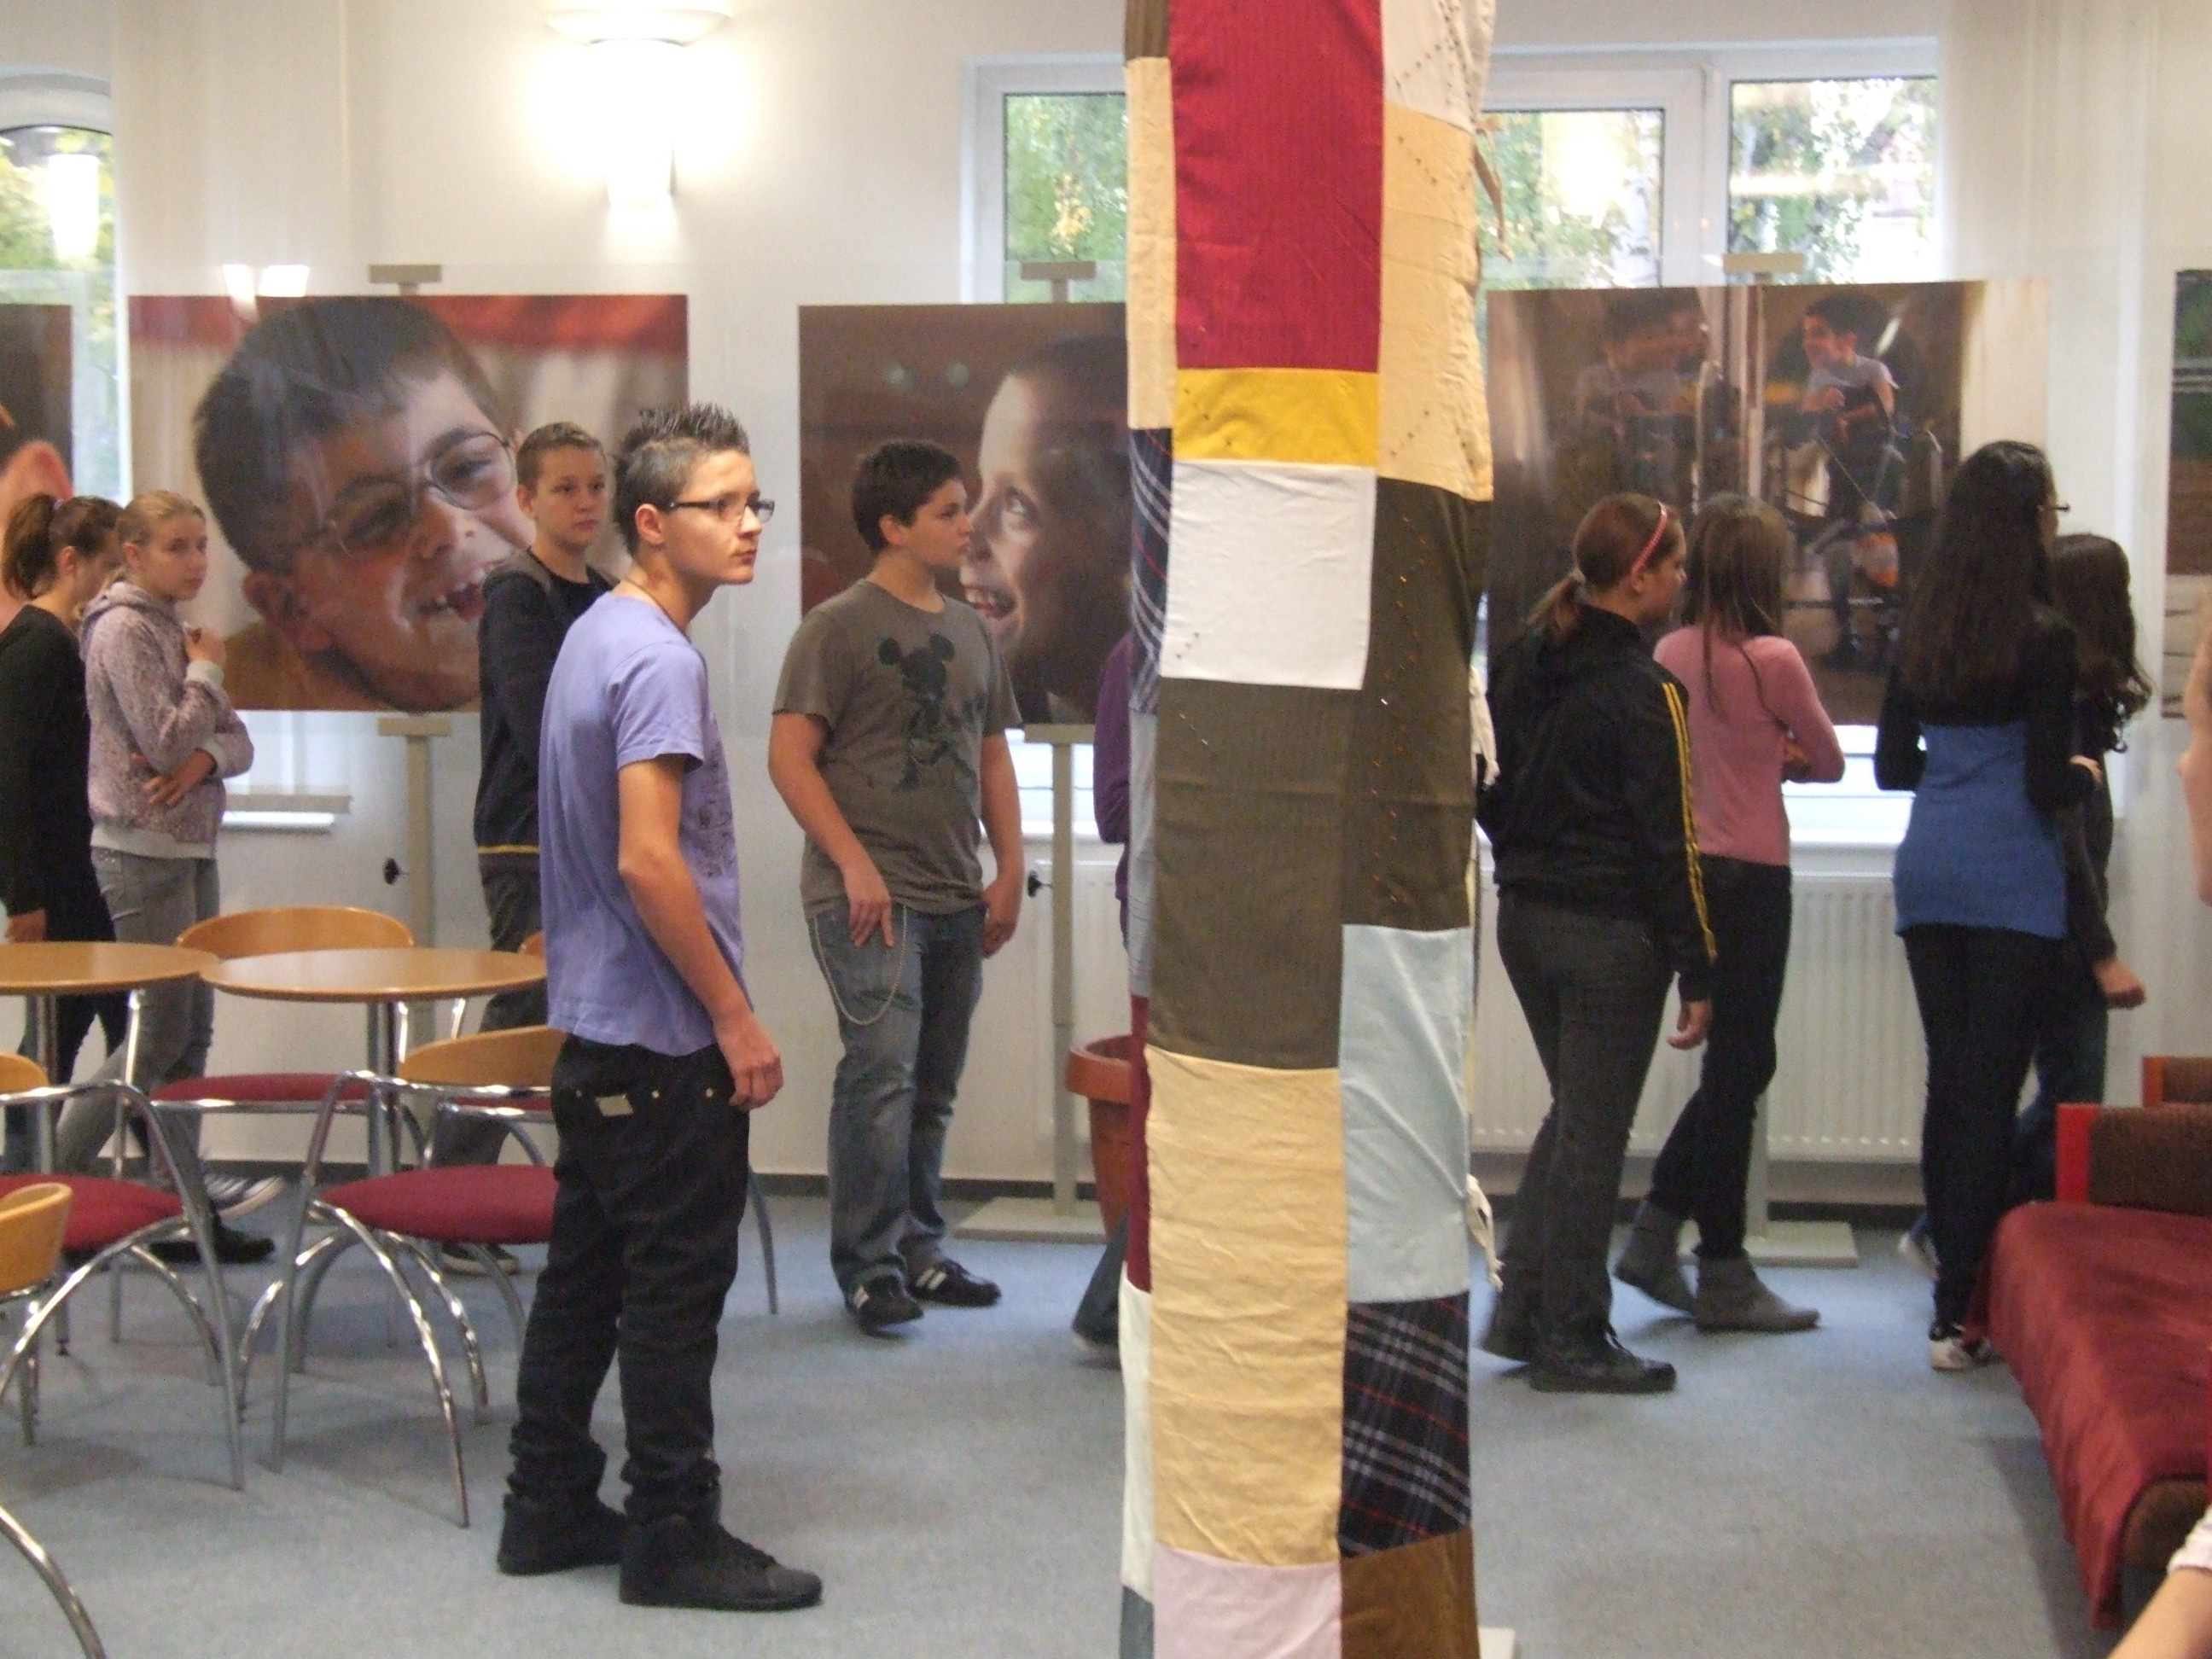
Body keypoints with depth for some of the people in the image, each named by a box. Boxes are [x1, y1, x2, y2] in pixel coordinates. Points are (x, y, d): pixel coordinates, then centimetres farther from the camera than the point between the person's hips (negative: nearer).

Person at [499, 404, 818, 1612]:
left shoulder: (594, 637, 13)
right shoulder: (658, 660, -18)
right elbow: (648, 860, -25)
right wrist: (735, 1018, -18)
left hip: (593, 1028, 10)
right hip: (663, 1038, -10)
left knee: (585, 1275, 15)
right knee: (676, 1289, -1)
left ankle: (551, 1510, 23)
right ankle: (675, 1536, 8)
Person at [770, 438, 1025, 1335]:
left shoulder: (972, 632, 16)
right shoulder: (840, 627, -5)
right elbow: (789, 758, -9)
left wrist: (1009, 870, 12)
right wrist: (854, 863, -15)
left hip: (955, 898, 7)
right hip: (870, 894, -7)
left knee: (934, 1086, 12)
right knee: (881, 1071, -12)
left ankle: (919, 1250, 22)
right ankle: (867, 1264, -4)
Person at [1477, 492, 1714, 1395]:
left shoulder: (1519, 662, 5)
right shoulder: (1643, 691, -16)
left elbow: (1483, 784, 12)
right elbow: (1668, 843, -15)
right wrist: (1698, 972, -11)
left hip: (1524, 916, 7)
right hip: (1610, 934, -7)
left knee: (1575, 1109, 20)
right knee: (1594, 1130, 3)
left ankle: (1521, 1308, 22)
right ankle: (1570, 1339, 12)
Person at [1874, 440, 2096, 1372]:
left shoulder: (1919, 633, 8)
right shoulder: (2042, 637, -10)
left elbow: (1892, 768, 13)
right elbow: (2049, 784, -11)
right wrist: (2087, 776, 9)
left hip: (1927, 874, 6)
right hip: (2011, 880, -6)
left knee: (1948, 1080, 14)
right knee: (1990, 1091, -4)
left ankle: (1953, 1273, 22)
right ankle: (1958, 1312, -3)